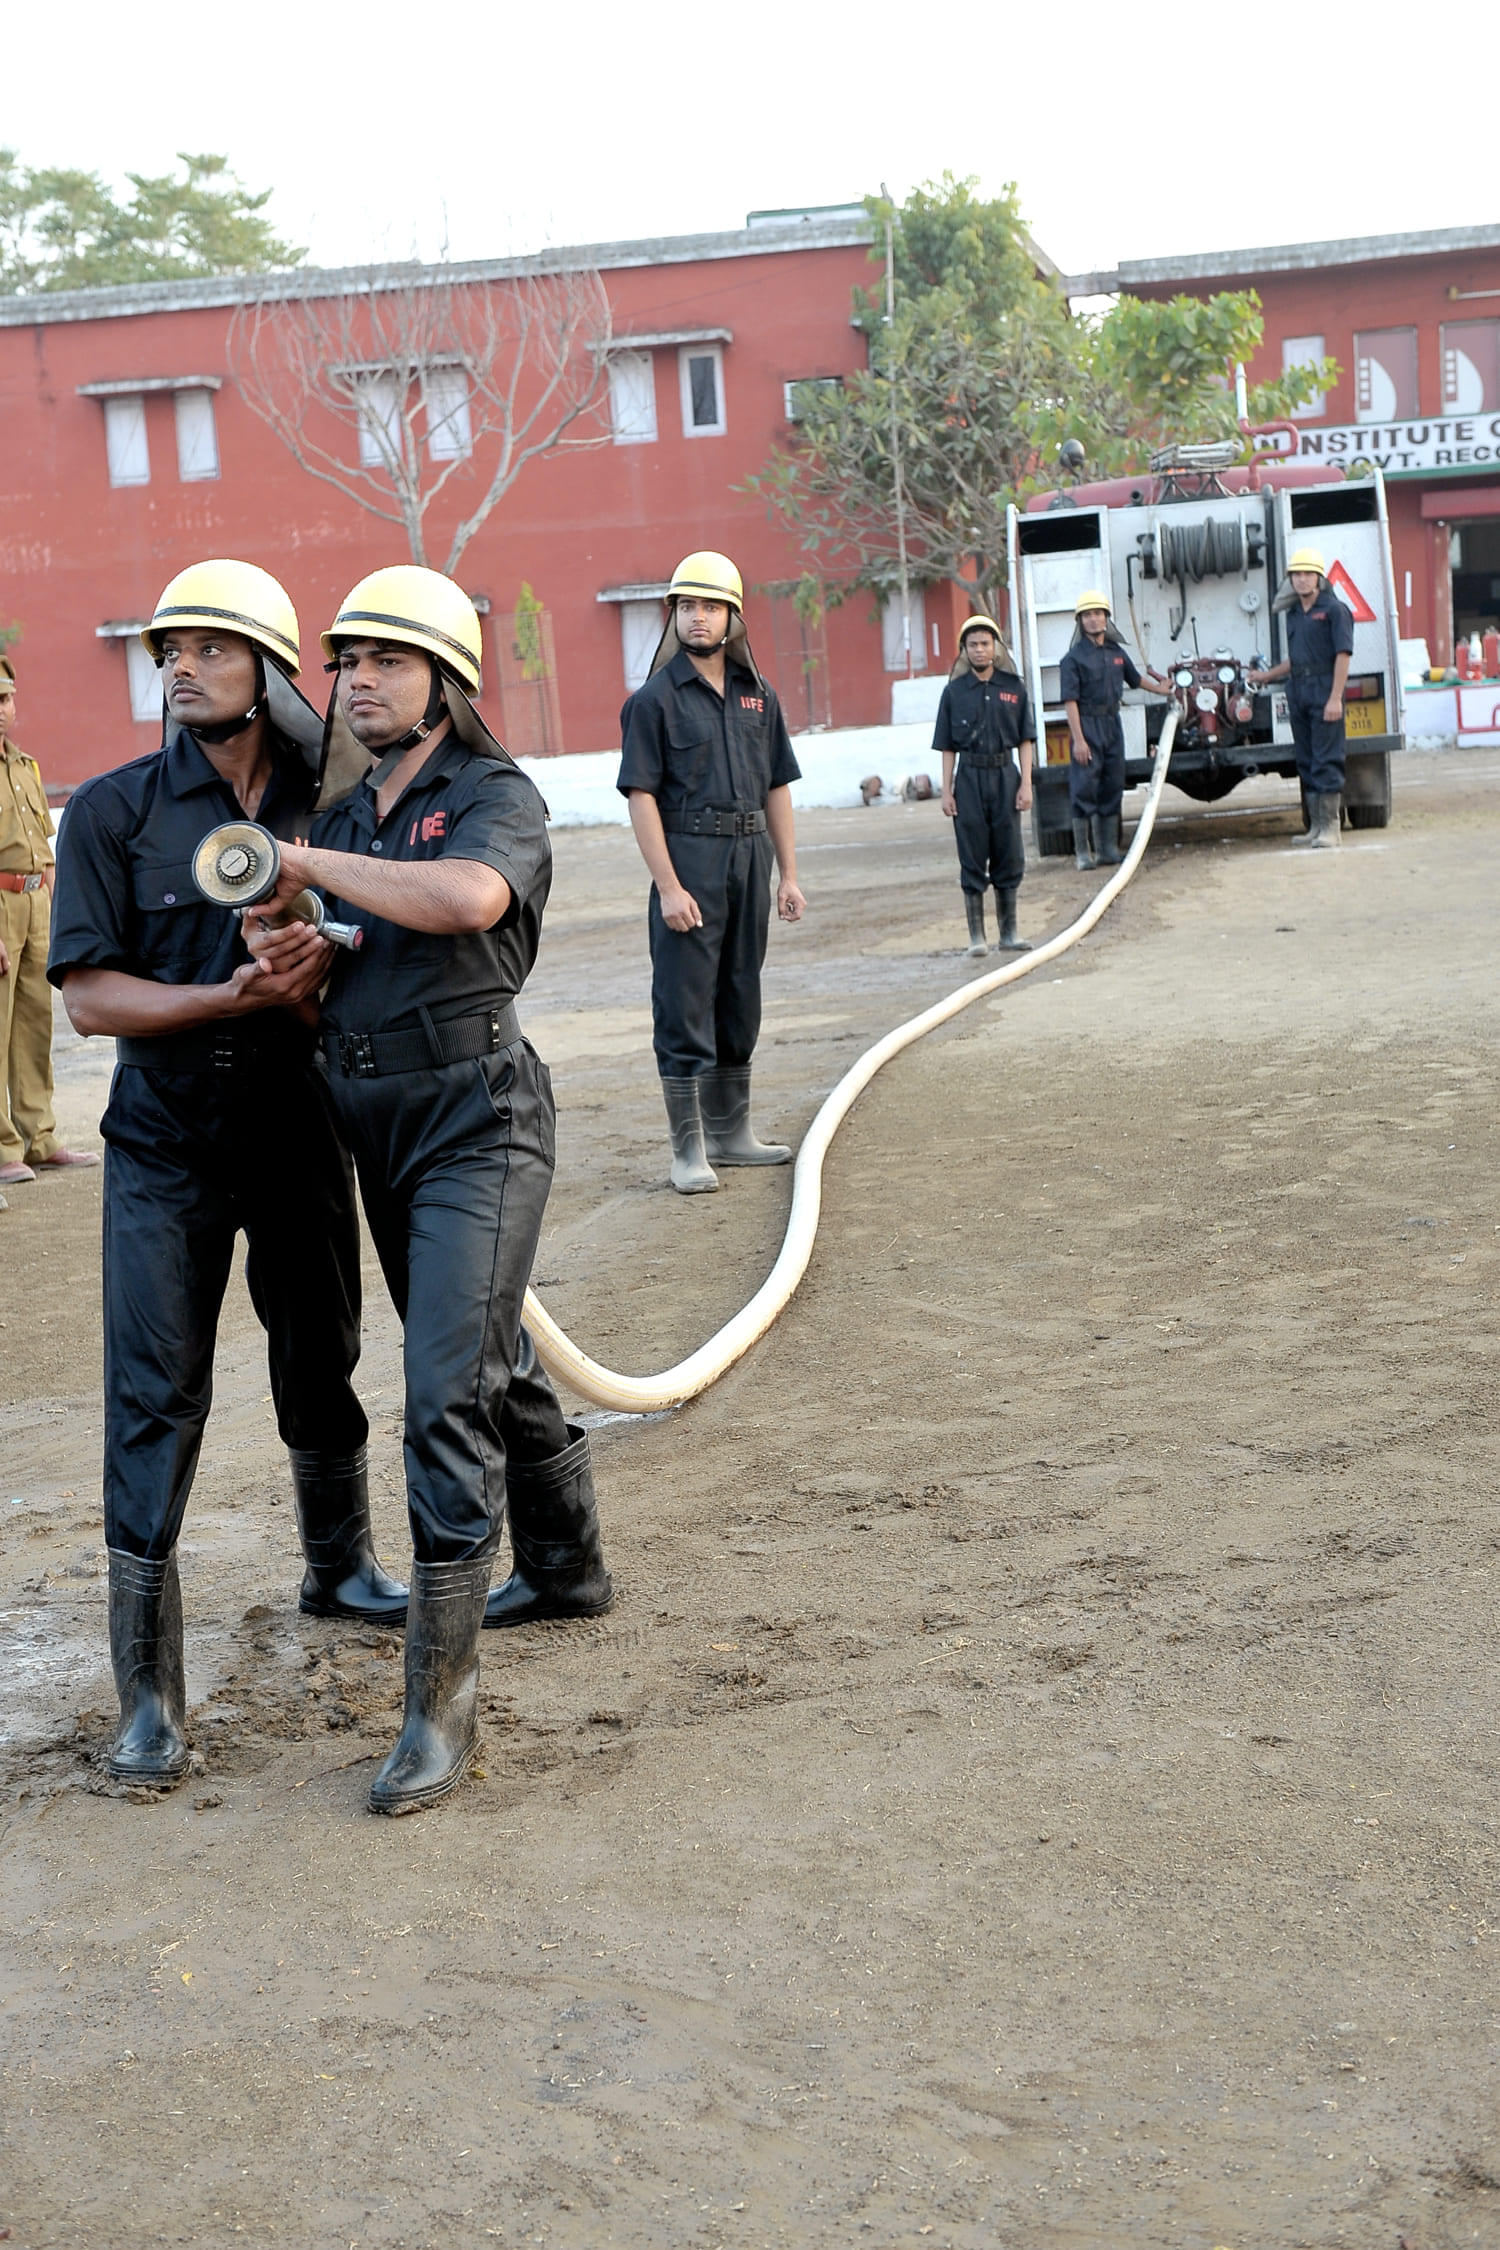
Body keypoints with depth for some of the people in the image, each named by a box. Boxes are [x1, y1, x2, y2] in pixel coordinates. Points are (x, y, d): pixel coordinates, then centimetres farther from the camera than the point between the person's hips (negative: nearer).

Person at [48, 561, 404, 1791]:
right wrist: (236, 998, -22)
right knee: (155, 1401, -5)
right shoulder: (115, 811, -6)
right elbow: (92, 995, -10)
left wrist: (311, 989, -18)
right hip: (165, 1146, -2)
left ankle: (339, 1565, 43)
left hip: (300, 1130, 2)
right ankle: (149, 1693, 1)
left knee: (322, 1367, 16)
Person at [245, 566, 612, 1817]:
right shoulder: (348, 818, 13)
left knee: (450, 1396, -14)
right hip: (375, 1121, 8)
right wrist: (285, 956, -9)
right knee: (494, 1362, 22)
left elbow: (471, 897, -33)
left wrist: (304, 866, -23)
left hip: (477, 1118, -8)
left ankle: (442, 1698, -11)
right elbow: (332, 986, 16)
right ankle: (567, 1571, 41)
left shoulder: (495, 796, -10)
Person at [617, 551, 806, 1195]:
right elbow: (642, 796, -9)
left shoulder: (758, 695, 12)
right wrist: (668, 886, -17)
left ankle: (730, 1131, 24)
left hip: (750, 856, 6)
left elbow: (777, 787, 15)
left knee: (740, 1000, 13)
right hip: (689, 857, -6)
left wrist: (788, 873, 9)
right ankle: (688, 1149, 1)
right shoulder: (654, 699, -4)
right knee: (685, 1004, -4)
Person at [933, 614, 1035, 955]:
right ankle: (976, 937, 6)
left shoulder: (1013, 687, 6)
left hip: (1005, 775, 1)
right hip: (969, 776, -1)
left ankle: (1009, 934, 12)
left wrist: (1026, 784, -2)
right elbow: (948, 747, 4)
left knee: (1009, 856, 4)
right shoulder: (955, 691, 3)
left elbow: (1025, 740, 6)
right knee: (972, 859, 1)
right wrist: (947, 790, -2)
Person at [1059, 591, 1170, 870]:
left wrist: (1159, 688, 44)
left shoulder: (1117, 652, 10)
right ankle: (1082, 852, -1)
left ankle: (1108, 848, 17)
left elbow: (1134, 678, 30)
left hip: (1113, 723, 6)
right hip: (1088, 724, -6)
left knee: (1112, 787, 9)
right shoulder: (1074, 657, -7)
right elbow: (1070, 701, -12)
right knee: (1084, 787, -6)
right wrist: (1078, 739, -19)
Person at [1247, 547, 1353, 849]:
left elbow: (1343, 655, -11)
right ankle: (1315, 824, 15)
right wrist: (1266, 676, 36)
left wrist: (1335, 698, -18)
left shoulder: (1334, 609, -4)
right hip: (1298, 692, 8)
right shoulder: (1293, 614, 18)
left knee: (1327, 759, -8)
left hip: (1324, 690, -8)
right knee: (1306, 761, 9)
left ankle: (1330, 826, -8)